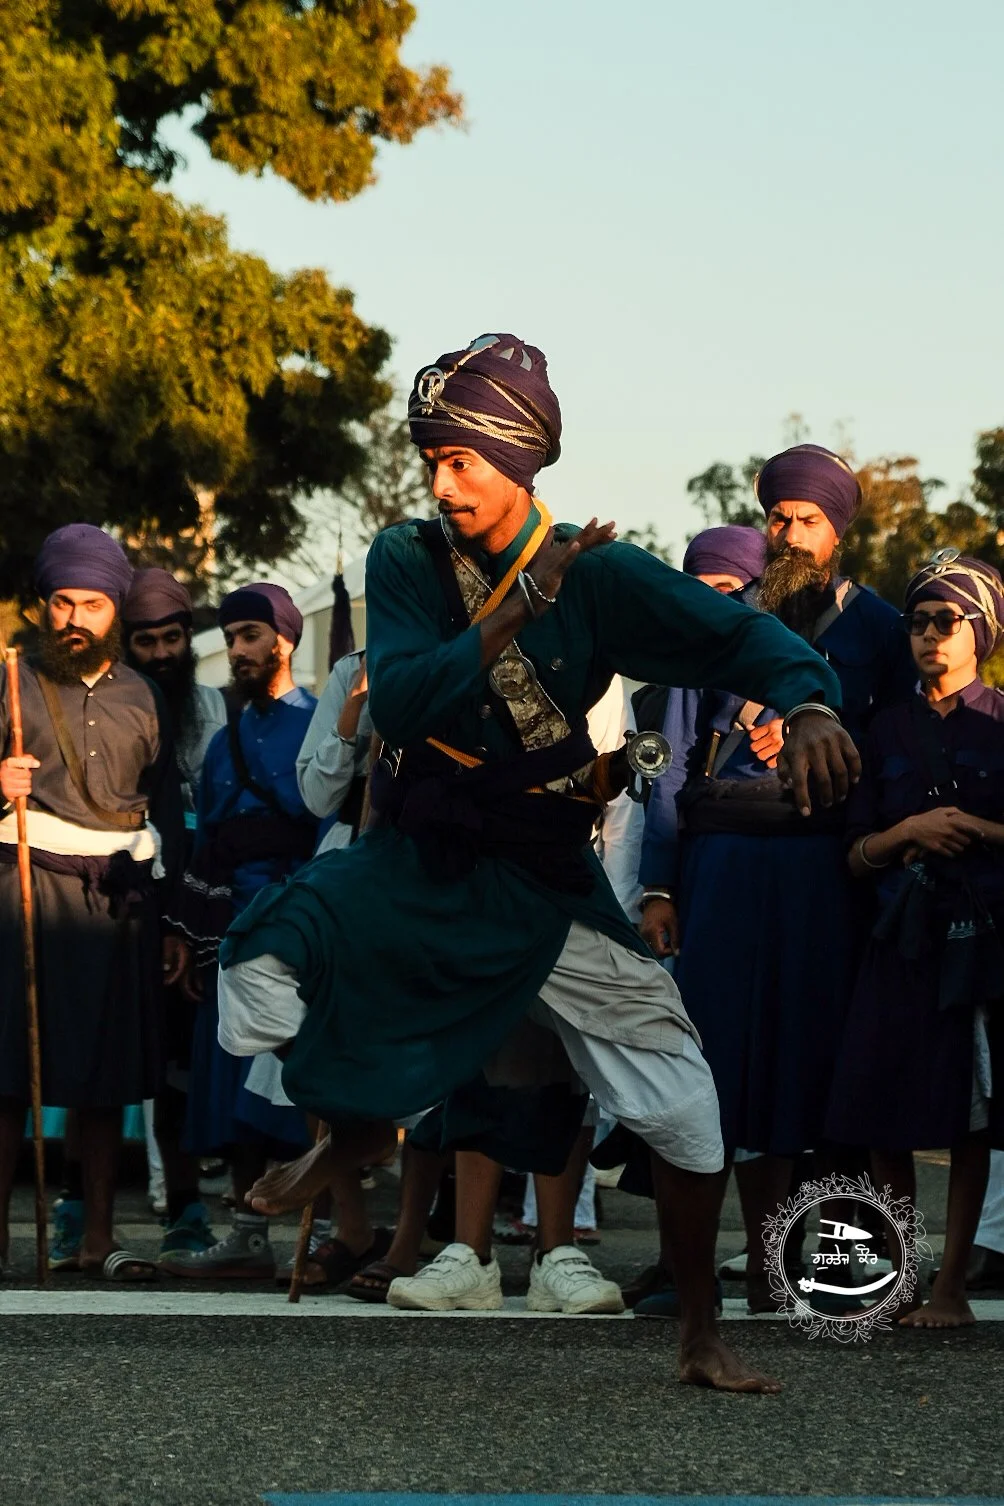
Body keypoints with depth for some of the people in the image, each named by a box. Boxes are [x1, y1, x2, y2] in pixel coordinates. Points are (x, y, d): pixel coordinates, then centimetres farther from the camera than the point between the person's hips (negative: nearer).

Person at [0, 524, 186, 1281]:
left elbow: (168, 810, 18)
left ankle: (96, 1238, 8)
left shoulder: (143, 698, 15)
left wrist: (172, 920, 13)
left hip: (119, 898, 3)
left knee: (108, 1076, 3)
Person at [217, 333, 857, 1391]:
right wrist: (520, 606, -30)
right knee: (259, 966, -18)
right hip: (417, 862, 1)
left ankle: (701, 1334, 11)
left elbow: (748, 638, -12)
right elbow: (398, 706, -21)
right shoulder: (408, 561, -8)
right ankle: (355, 1128, 14)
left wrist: (809, 707, -34)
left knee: (681, 1100, -6)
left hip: (543, 882, 0)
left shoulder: (601, 575, -9)